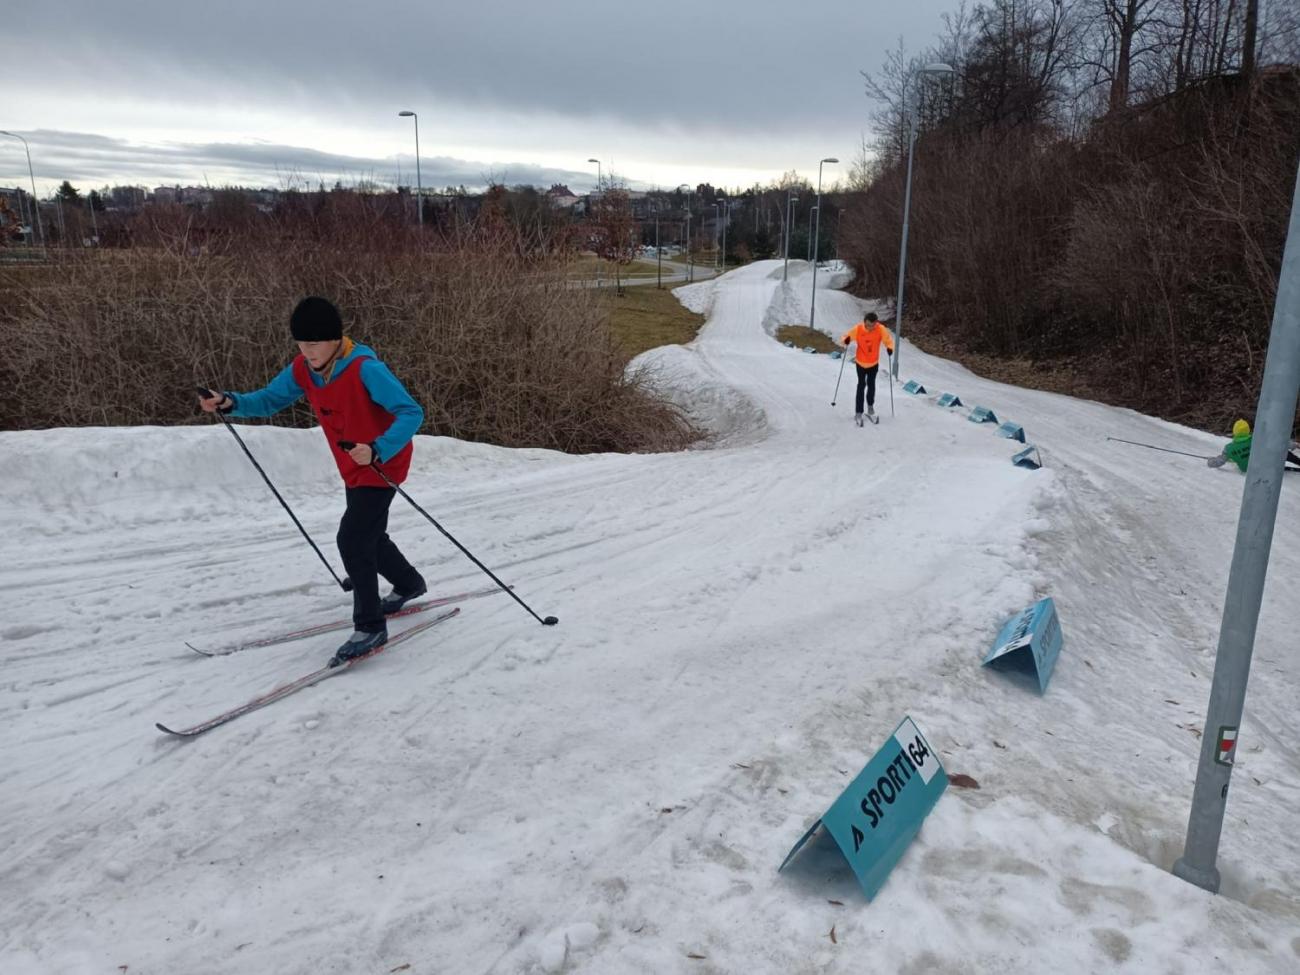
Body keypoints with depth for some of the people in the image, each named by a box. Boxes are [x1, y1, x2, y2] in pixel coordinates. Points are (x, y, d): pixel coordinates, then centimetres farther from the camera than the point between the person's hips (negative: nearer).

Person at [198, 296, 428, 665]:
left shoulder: (365, 368, -28)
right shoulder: (302, 369, -6)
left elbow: (411, 413, -31)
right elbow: (269, 399, 4)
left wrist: (377, 450, -44)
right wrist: (230, 403, -15)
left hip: (383, 465, -8)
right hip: (352, 469, 8)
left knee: (352, 538, -16)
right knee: (368, 537, 22)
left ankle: (370, 627, -3)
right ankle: (409, 584, 49)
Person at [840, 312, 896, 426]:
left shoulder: (881, 329, -20)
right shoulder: (857, 329, -22)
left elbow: (888, 340, -9)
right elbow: (845, 337, -14)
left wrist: (890, 348, -31)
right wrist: (845, 340, -38)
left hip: (874, 363, 1)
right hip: (860, 363, -1)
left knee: (871, 385, 16)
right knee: (861, 385, -3)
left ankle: (870, 405, 41)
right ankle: (858, 412, 1)